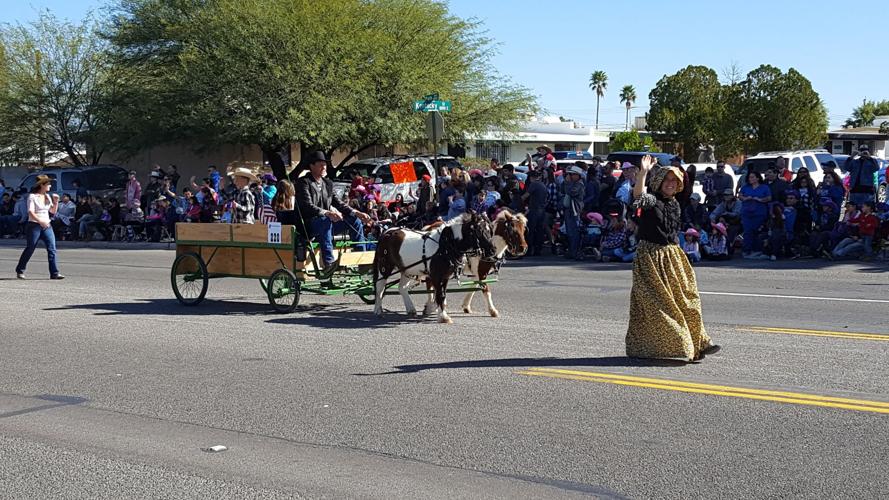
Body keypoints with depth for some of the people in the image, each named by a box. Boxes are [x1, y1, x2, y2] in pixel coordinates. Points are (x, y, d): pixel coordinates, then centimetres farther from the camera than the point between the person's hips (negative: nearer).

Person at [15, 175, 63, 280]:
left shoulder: (47, 196, 12)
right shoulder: (32, 196, -7)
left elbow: (53, 211, 16)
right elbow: (31, 213, -18)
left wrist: (56, 202, 0)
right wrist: (40, 221, -33)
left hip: (46, 225, 5)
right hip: (34, 225, -5)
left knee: (52, 249, -6)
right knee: (30, 249, 3)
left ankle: (54, 273, -8)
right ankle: (20, 271, 19)